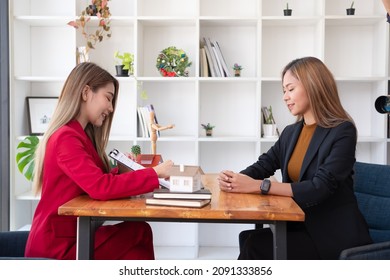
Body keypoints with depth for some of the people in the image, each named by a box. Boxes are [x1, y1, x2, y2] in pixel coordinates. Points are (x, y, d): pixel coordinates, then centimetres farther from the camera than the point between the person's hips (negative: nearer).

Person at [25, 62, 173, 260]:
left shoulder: (80, 135, 11)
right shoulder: (66, 138, -20)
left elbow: (98, 181, 8)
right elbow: (101, 188, -31)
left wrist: (123, 170, -7)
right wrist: (155, 173, -25)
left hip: (69, 234, 8)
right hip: (57, 245, -8)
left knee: (140, 232, -5)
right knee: (140, 234, -10)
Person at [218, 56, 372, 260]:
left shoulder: (342, 132, -13)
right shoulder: (291, 132, 10)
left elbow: (320, 188, -24)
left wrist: (259, 186, -29)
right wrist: (234, 180, -17)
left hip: (335, 235, -6)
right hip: (302, 226, 6)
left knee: (256, 246, -20)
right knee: (249, 239, -16)